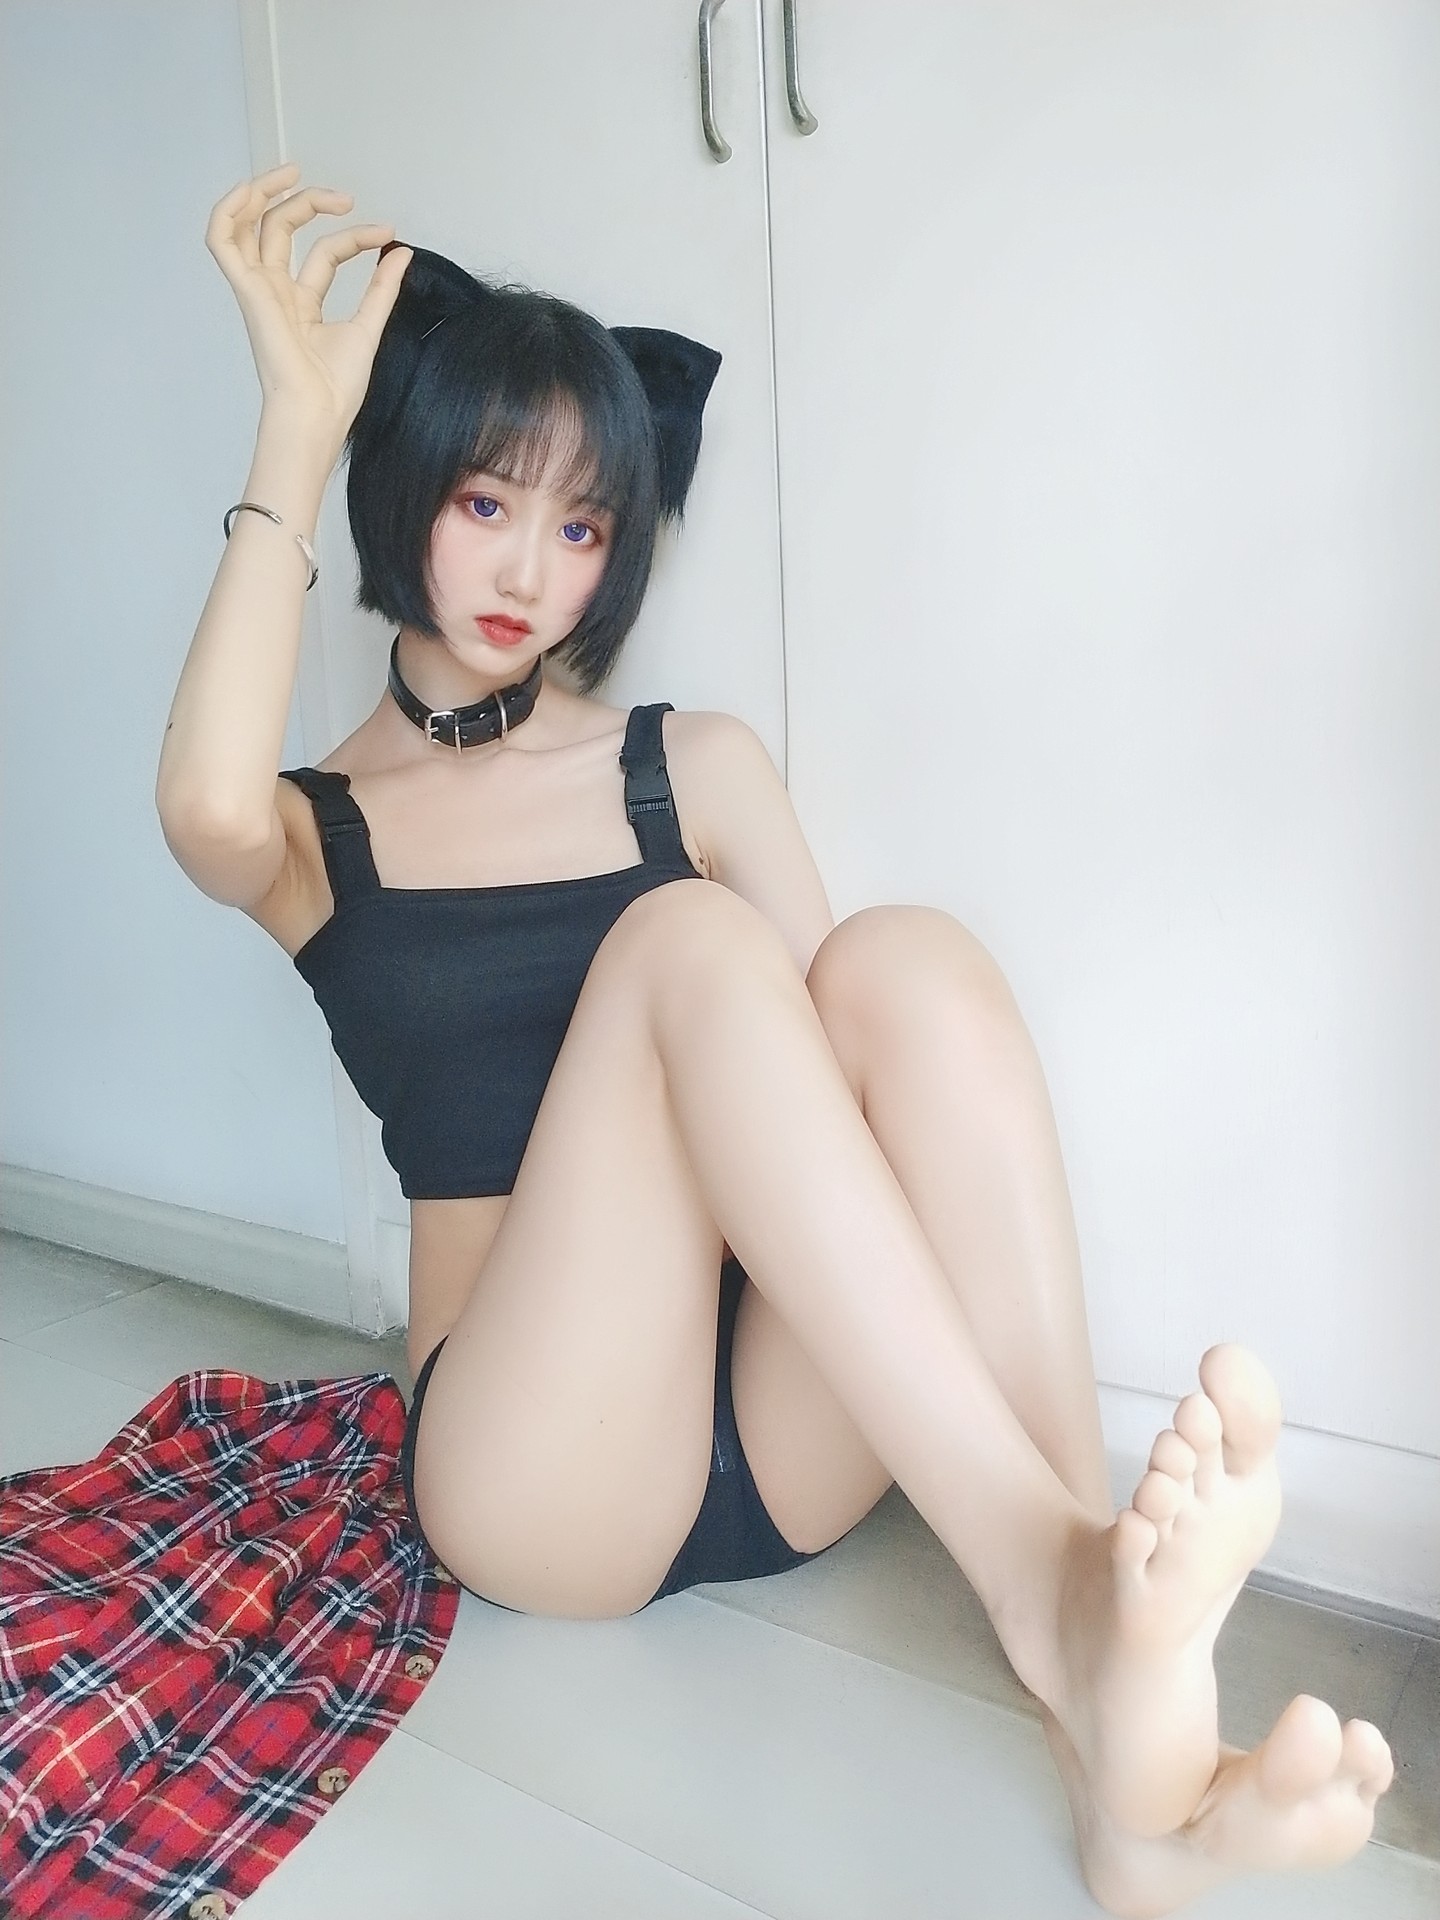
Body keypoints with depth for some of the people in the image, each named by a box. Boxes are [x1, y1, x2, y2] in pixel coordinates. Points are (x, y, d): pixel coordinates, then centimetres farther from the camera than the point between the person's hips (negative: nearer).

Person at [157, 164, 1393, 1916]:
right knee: (689, 938, -26)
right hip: (535, 1469, -2)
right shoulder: (317, 832, 8)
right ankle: (1051, 1583, -38)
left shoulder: (696, 768, 13)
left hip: (785, 1434, 3)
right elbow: (206, 804, -17)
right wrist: (298, 420, -9)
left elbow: (831, 1046, 4)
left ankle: (1124, 1766, -33)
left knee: (908, 954, -26)